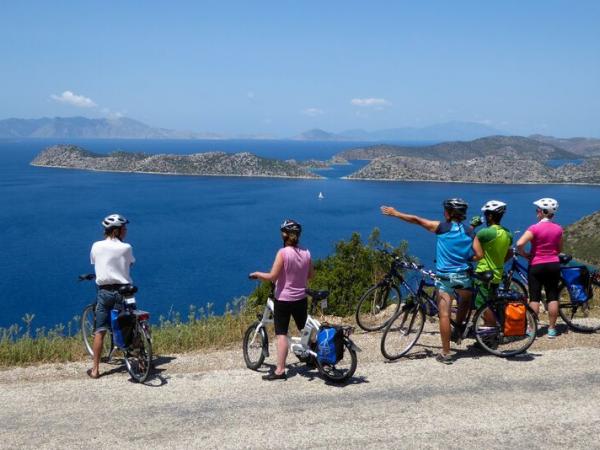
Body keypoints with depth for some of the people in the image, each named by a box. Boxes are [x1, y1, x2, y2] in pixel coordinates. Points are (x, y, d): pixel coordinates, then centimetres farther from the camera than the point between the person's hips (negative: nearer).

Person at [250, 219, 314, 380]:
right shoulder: (306, 253, -1)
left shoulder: (283, 253, -16)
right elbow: (310, 275, 10)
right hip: (301, 298, 5)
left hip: (283, 299, -5)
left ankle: (280, 370, -6)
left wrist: (256, 274, -3)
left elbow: (272, 276, -19)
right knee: (305, 329, 22)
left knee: (281, 334, -3)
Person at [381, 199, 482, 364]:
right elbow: (479, 255, -1)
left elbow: (417, 220, -1)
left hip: (445, 277, -3)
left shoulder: (442, 227, -6)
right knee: (465, 302, 33)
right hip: (463, 276, 3)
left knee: (444, 315, -2)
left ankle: (445, 353, -1)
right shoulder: (469, 232, 3)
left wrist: (395, 213, 8)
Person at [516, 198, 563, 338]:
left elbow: (519, 244, -24)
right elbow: (560, 250, 10)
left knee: (534, 298, 2)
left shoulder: (535, 228, -14)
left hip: (536, 266, -4)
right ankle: (552, 328, 12)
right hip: (553, 265, 4)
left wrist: (525, 255, -7)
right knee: (553, 297, 8)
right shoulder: (558, 229, 0)